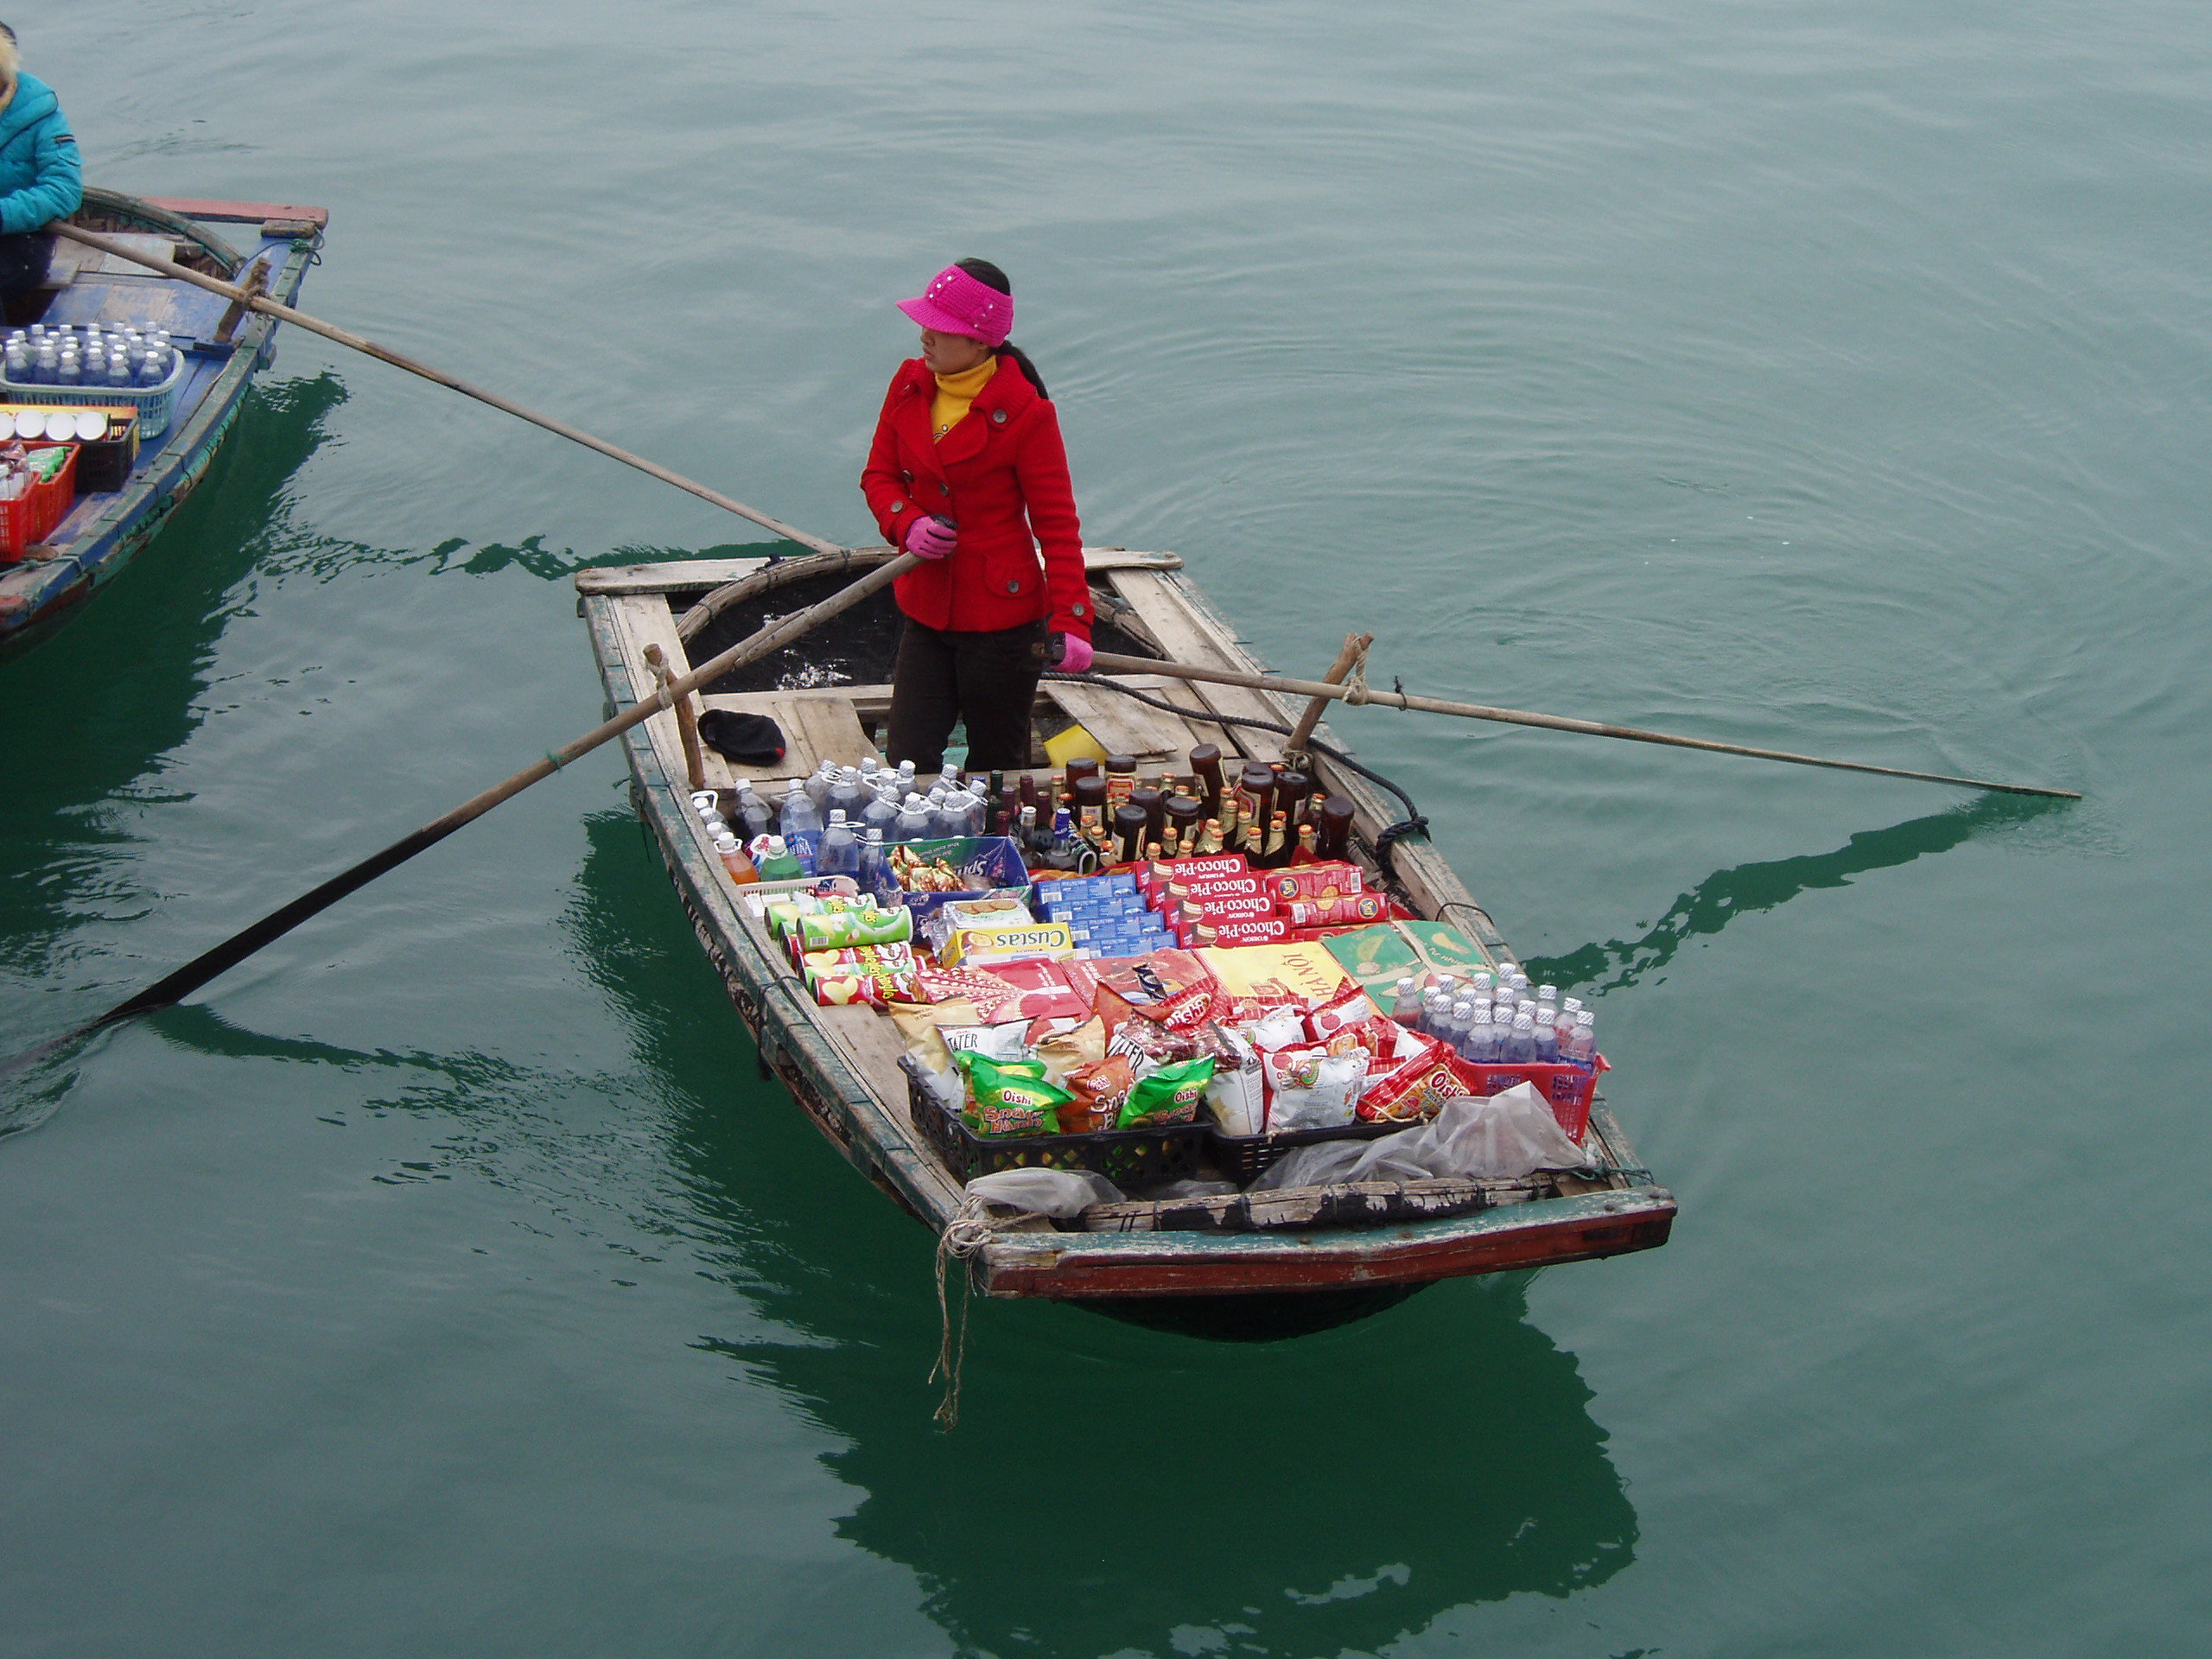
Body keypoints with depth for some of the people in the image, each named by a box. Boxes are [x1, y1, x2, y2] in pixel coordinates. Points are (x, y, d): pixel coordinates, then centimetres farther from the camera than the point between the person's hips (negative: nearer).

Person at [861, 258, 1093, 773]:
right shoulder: (909, 386, 1)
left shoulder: (1026, 414, -15)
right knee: (909, 765, 3)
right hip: (925, 611, 5)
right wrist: (907, 524, -12)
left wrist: (1069, 620, -19)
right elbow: (880, 475, 11)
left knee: (996, 770, 10)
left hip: (1002, 619, -5)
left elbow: (1057, 523, -12)